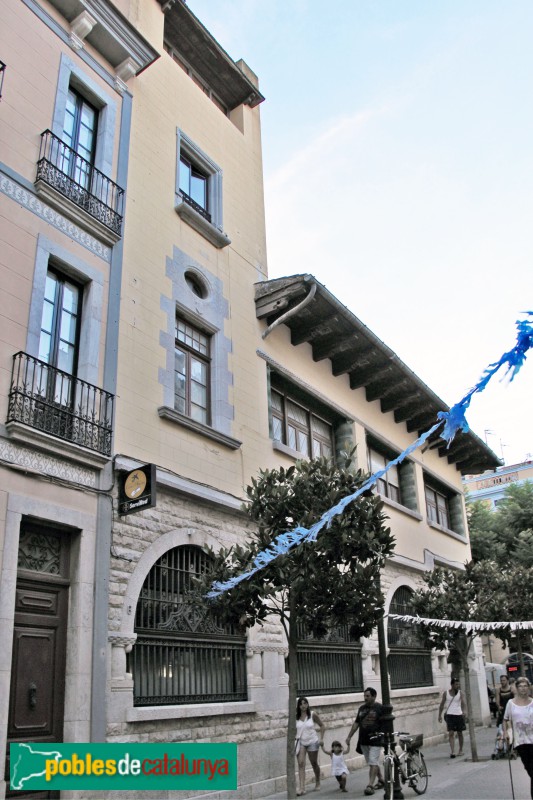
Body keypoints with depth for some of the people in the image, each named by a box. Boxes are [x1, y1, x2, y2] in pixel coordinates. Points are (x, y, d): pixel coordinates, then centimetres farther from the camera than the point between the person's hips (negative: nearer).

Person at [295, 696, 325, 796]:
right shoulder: (296, 716, -5)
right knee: (301, 763, -12)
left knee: (314, 763, 12)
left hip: (312, 742, -1)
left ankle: (317, 783, 36)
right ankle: (302, 788, -12)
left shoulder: (313, 714, -8)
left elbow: (322, 726, 2)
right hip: (300, 742, 1)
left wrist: (321, 738, -5)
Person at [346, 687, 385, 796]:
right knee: (371, 763, 14)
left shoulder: (380, 708, -7)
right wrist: (349, 736, 11)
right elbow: (356, 723, 14)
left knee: (373, 763, -8)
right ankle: (381, 780, 30)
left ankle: (370, 785, -6)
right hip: (363, 741, 6)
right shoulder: (362, 708, 10)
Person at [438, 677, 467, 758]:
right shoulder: (446, 693, 0)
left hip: (459, 714, 1)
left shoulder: (460, 693, 0)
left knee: (459, 733, 11)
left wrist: (464, 711, -34)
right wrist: (440, 715, 4)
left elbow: (463, 703, -15)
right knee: (451, 733, -9)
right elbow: (442, 705, 7)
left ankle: (460, 750, 27)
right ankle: (452, 751, -11)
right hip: (449, 715, -1)